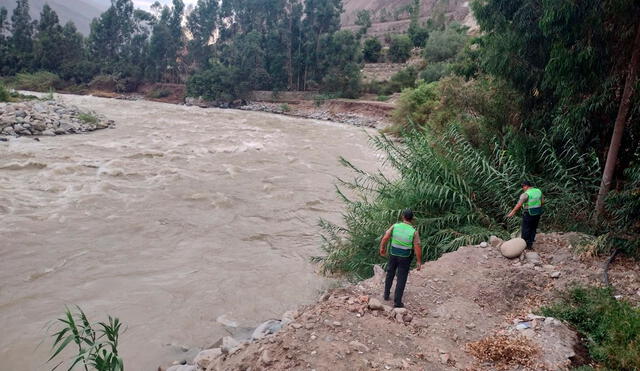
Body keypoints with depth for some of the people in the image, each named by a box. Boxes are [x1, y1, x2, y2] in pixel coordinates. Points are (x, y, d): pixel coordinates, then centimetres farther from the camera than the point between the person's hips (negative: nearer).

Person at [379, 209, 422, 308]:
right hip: (405, 258, -2)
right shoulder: (414, 232, -17)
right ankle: (397, 302, 14)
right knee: (401, 279, 9)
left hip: (393, 255, 2)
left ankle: (386, 295, 36)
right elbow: (417, 248, -16)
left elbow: (385, 239, -10)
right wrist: (419, 262, -5)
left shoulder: (395, 226, -12)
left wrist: (382, 248, 7)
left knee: (390, 274, 23)